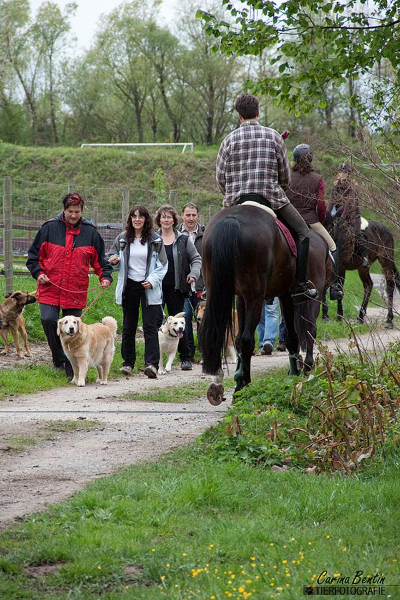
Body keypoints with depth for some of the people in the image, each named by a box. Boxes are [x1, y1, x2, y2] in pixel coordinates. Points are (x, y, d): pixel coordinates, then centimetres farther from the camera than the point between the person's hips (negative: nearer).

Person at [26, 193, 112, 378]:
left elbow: (99, 259, 12)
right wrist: (38, 272, -5)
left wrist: (105, 276, -3)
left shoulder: (90, 232, 5)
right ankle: (58, 358, -1)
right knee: (49, 320, -18)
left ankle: (71, 369, 12)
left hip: (76, 291, 1)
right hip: (50, 287, -1)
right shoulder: (49, 228, 1)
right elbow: (34, 254, 9)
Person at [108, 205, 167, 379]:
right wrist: (114, 261, -8)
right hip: (129, 285, 3)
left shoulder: (155, 240, 1)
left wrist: (153, 280, -12)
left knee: (150, 326, -10)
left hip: (149, 287, -3)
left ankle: (152, 364, -17)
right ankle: (128, 362, 17)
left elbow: (162, 265, 4)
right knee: (128, 326, 7)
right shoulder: (122, 239, 6)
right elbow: (112, 257, 17)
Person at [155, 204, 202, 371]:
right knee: (155, 322, -3)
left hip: (176, 288, 0)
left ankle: (185, 358, 12)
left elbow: (196, 258, 12)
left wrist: (194, 274, -5)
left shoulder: (183, 240, 6)